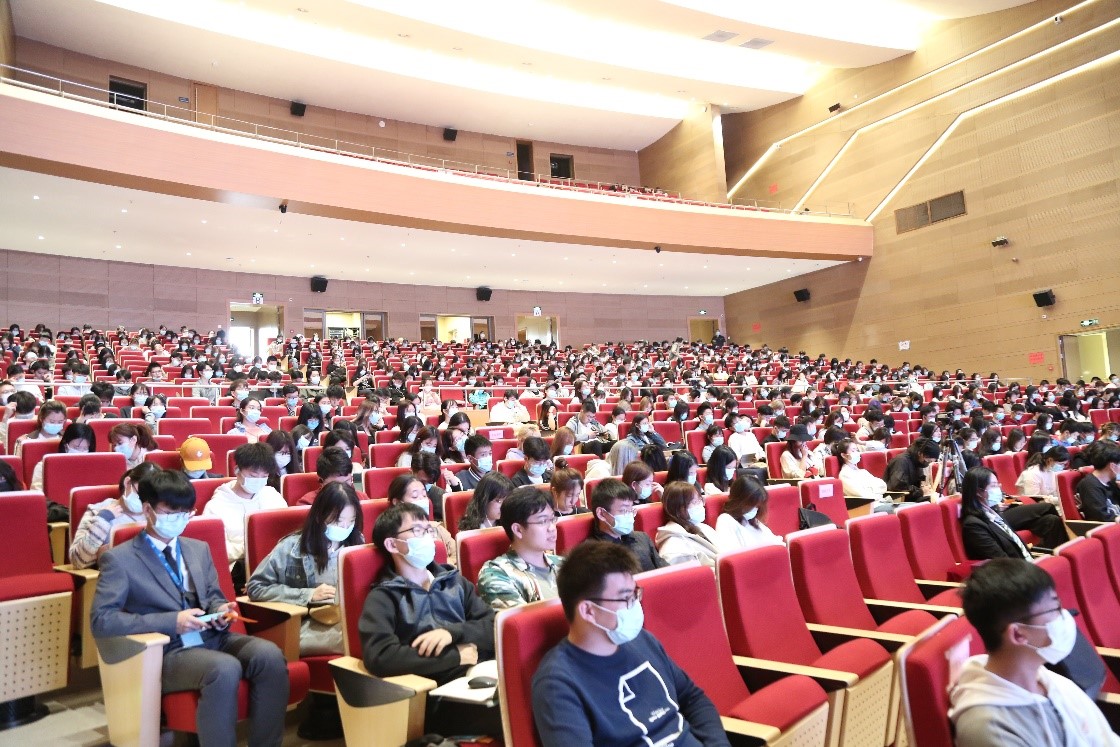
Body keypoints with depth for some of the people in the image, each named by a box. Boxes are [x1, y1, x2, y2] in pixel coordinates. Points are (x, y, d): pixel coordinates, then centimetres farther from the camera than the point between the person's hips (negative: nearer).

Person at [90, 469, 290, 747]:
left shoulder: (199, 548, 17)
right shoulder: (119, 559, -1)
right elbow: (101, 621, -10)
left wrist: (220, 610, -3)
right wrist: (172, 621, -19)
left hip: (211, 637, 5)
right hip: (167, 651, -5)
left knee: (269, 654, -25)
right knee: (225, 668, -36)